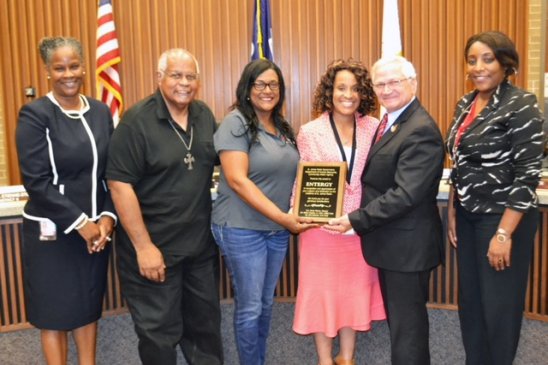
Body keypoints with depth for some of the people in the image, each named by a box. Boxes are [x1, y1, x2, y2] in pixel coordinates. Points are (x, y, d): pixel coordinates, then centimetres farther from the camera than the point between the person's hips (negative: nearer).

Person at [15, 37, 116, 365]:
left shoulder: (101, 112, 6)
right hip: (51, 231, -4)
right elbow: (36, 181, -14)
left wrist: (107, 216, -6)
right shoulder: (35, 115, -9)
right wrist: (79, 222, -16)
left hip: (96, 228, 5)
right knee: (55, 312, 8)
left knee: (89, 306, 16)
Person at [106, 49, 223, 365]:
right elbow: (120, 184, -18)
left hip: (201, 244, 6)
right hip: (154, 246, -5)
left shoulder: (205, 115, 4)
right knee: (158, 330, 10)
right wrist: (144, 246, -19)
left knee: (206, 321, 20)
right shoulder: (138, 120, -15)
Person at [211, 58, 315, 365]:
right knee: (250, 307, 3)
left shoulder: (283, 127, 10)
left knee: (266, 303, 17)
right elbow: (236, 180, -20)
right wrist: (282, 217, -21)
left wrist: (287, 219, 1)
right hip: (242, 229, -7)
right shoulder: (236, 123, -11)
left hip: (278, 230, 7)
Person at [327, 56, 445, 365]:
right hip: (391, 241, 9)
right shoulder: (389, 122, 10)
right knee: (397, 317, 22)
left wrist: (356, 220, -24)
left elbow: (405, 194, -27)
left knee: (407, 324, 5)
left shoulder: (421, 131, -21)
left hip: (407, 245, -9)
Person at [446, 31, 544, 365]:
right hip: (468, 216, 7)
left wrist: (504, 233, -20)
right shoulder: (465, 104, 7)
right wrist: (452, 212, 11)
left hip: (502, 218, -7)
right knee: (469, 299, 16)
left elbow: (528, 175, -18)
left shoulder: (521, 105, -14)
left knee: (498, 305, 6)